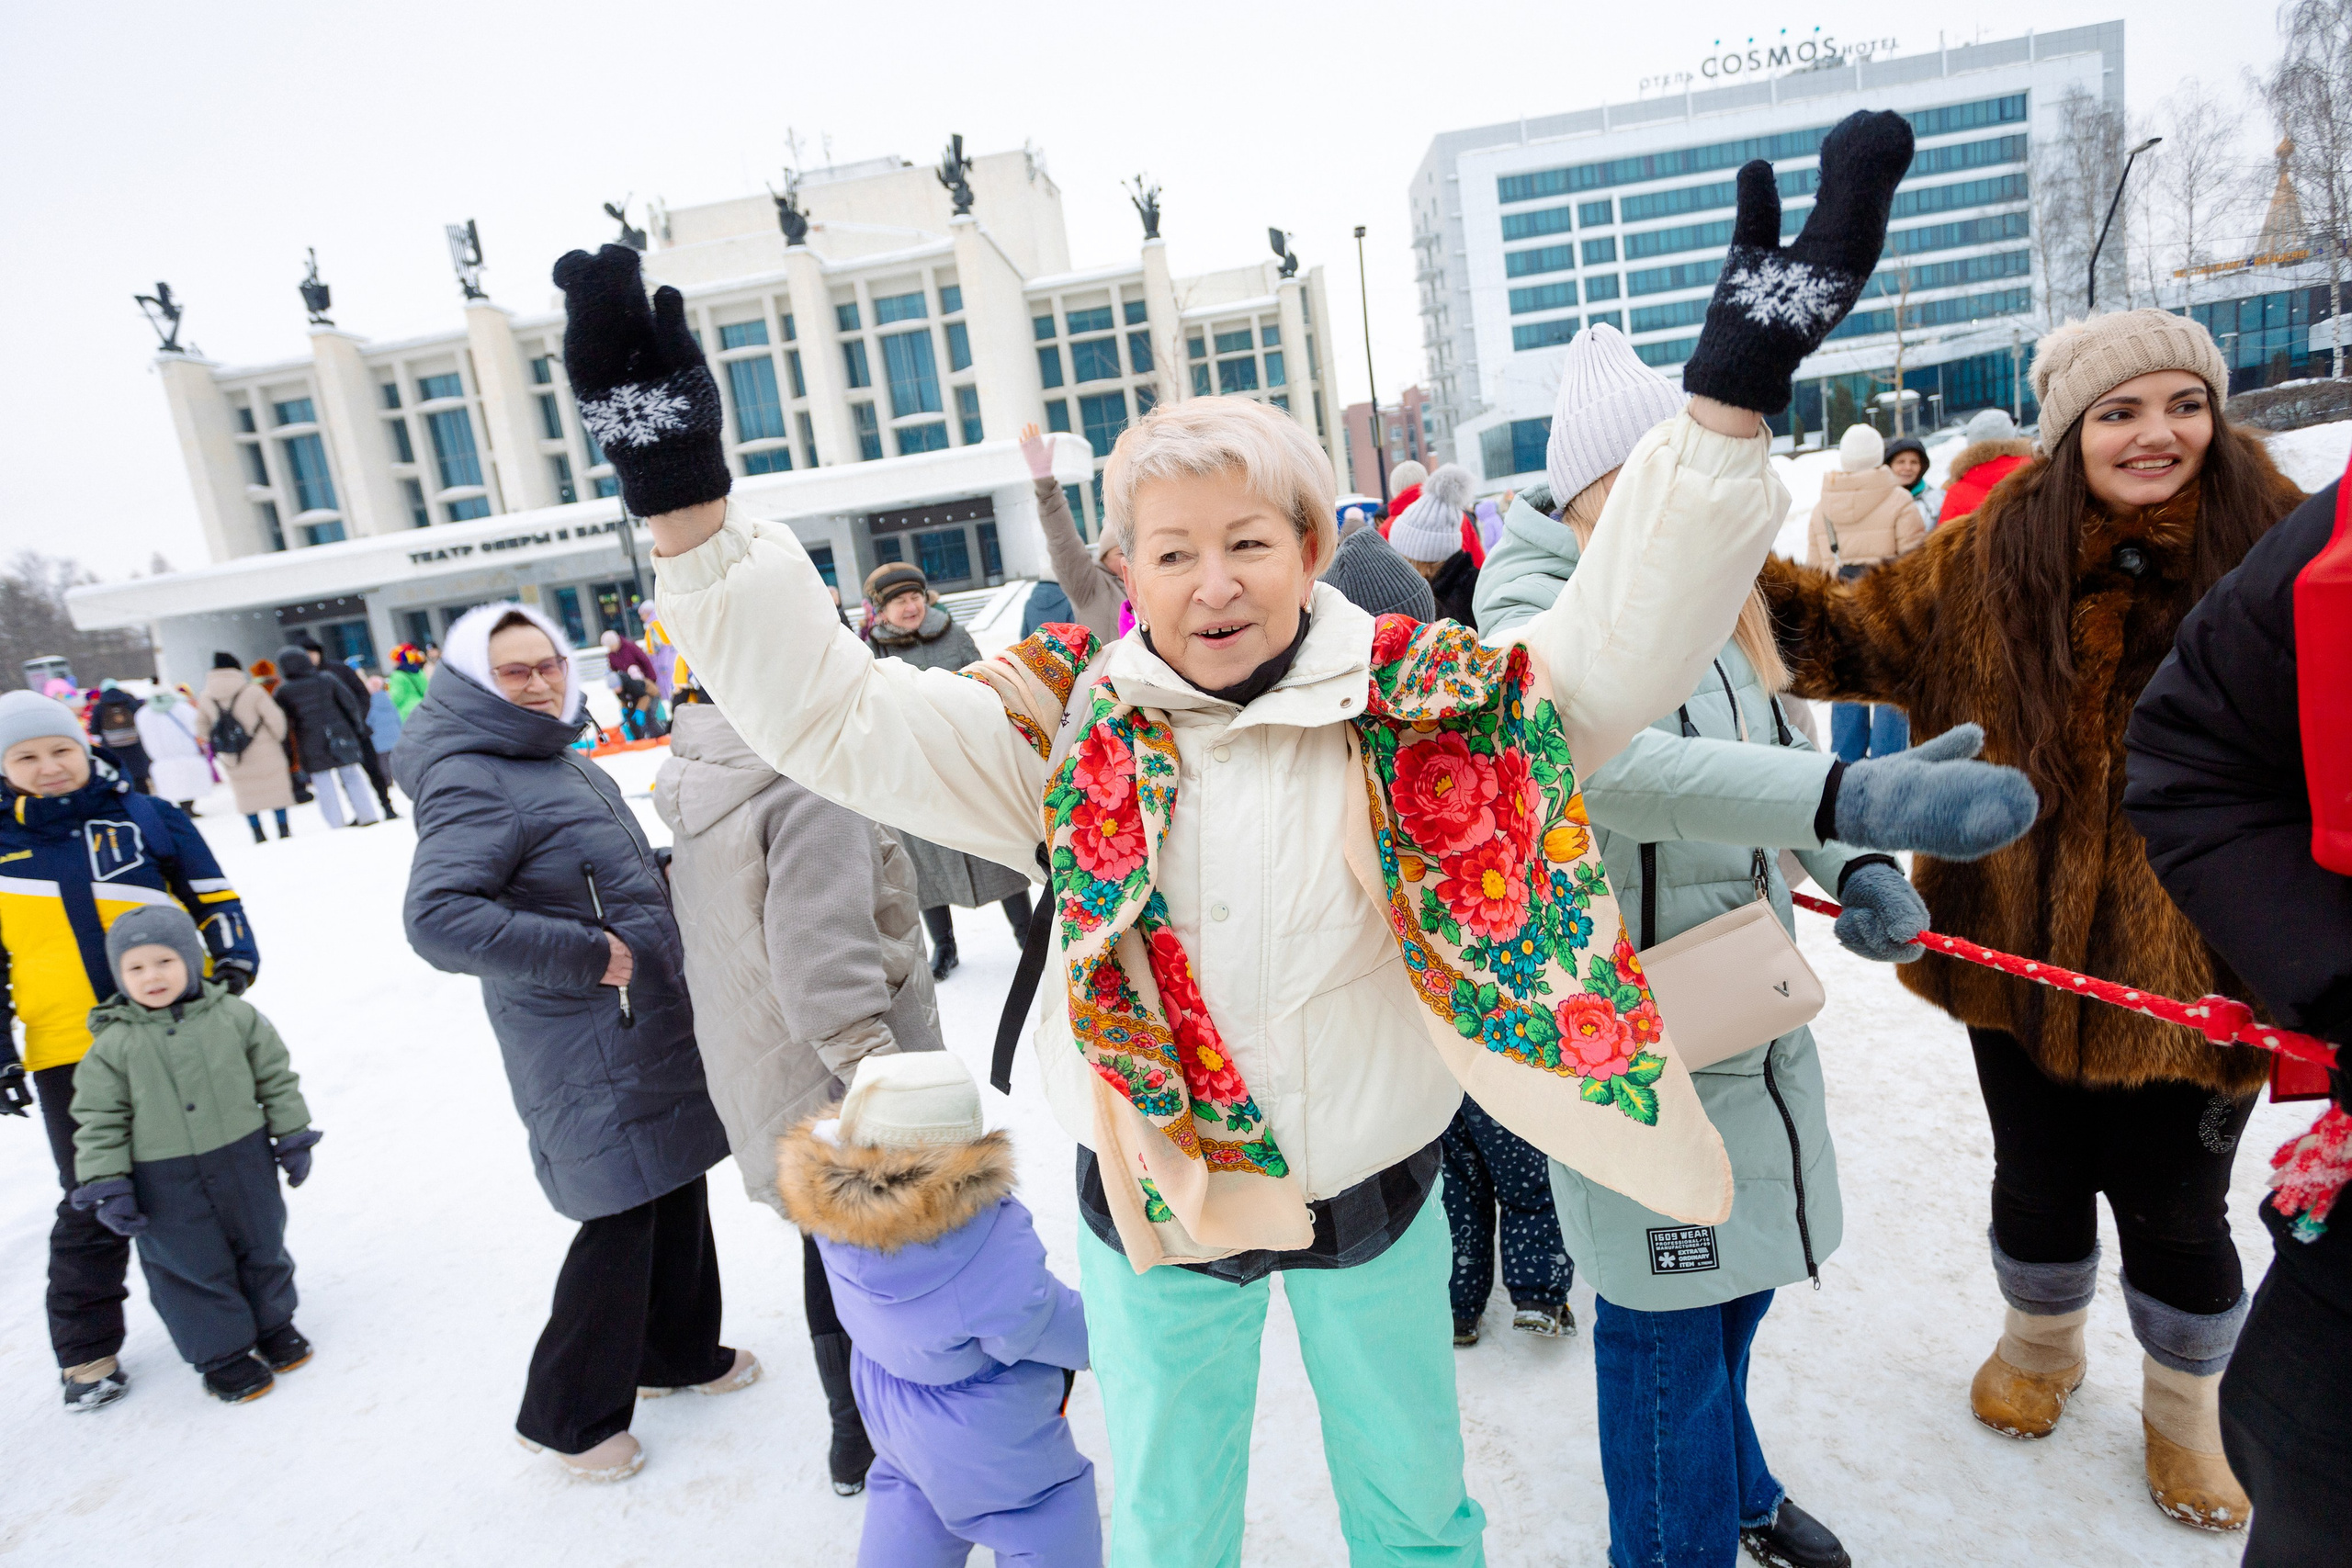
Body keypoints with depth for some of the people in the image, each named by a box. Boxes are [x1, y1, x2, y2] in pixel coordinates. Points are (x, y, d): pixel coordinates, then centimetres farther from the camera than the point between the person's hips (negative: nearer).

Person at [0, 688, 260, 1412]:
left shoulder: (147, 819, 1)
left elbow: (214, 900, 7)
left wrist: (233, 964, -8)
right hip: (71, 1056, 1)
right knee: (95, 1202, 6)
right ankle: (86, 1350, 24)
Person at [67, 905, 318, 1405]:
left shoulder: (234, 1017, -5)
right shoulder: (113, 1045, -8)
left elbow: (276, 1078, 2)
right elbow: (99, 1120, -3)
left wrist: (293, 1137, 3)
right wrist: (107, 1187, -7)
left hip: (243, 1161, 1)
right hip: (164, 1184, -1)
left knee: (261, 1249, 15)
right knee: (191, 1268, 8)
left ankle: (273, 1324, 37)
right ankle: (222, 1354, 24)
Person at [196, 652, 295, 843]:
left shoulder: (205, 699, -1)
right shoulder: (252, 691, -14)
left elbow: (202, 725, 10)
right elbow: (275, 718, -13)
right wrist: (279, 737, 5)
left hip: (233, 761, 4)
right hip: (265, 754, -4)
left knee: (246, 794, 15)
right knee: (277, 789, 7)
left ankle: (258, 834, 18)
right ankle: (283, 830, 9)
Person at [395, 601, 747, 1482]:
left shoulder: (567, 765, 12)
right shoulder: (471, 782, -18)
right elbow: (437, 919, -30)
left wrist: (672, 870, 10)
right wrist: (586, 954, -27)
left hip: (654, 1030, 9)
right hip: (589, 1053, -9)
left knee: (677, 1190, 20)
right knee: (620, 1220, 0)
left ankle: (681, 1351, 41)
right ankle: (568, 1418, 22)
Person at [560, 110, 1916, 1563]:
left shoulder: (1420, 708, -14)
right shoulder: (1065, 730, -14)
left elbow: (1623, 642, -22)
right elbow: (831, 711, -17)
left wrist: (1729, 407, -33)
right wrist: (689, 506, -28)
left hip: (1382, 1183, 1)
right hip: (1154, 1200, 0)